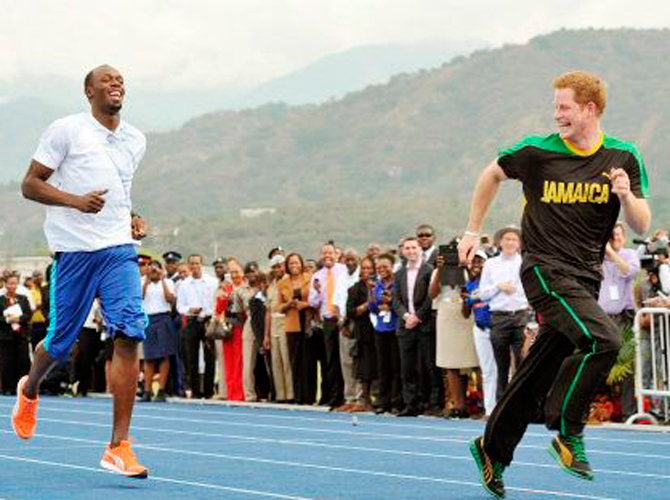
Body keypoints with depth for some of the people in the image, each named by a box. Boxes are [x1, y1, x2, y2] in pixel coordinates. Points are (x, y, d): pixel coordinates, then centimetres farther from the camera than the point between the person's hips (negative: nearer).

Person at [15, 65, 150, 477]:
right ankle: (30, 390, 42)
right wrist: (76, 200, -18)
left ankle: (119, 447, -13)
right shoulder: (66, 130, -1)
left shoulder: (136, 140, 16)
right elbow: (30, 185, -3)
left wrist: (131, 220, 11)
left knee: (129, 335, -14)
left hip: (120, 249, 4)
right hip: (74, 249, -3)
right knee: (61, 341, 5)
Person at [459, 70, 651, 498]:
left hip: (586, 279, 4)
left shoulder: (623, 158, 3)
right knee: (604, 340, -27)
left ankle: (492, 449, 26)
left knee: (538, 375, 9)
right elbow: (492, 175, 16)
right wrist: (473, 231, 17)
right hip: (546, 270, -4)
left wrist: (626, 195, -17)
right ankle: (568, 433, -15)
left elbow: (642, 227, 3)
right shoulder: (537, 151, -3)